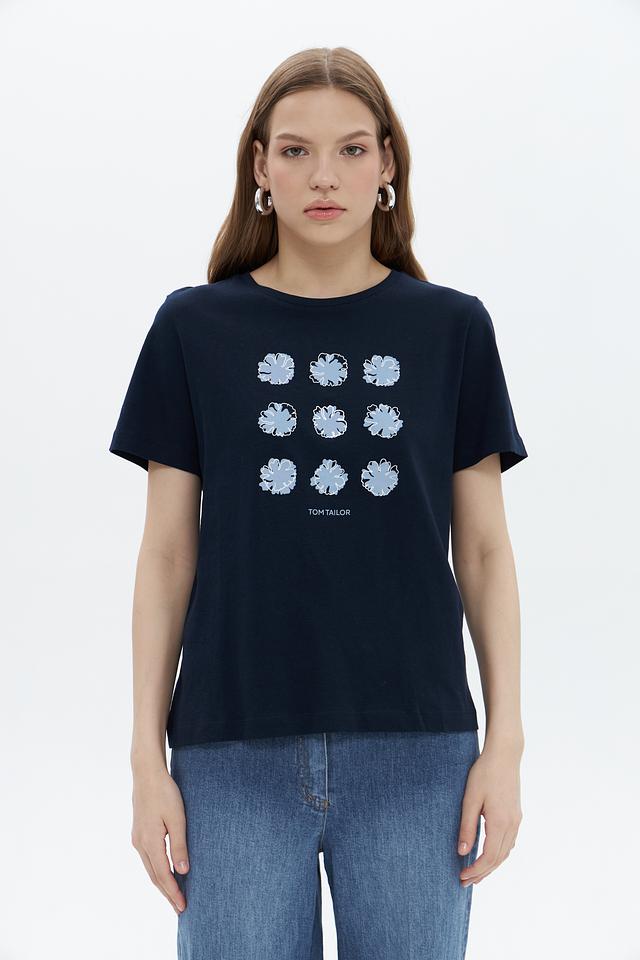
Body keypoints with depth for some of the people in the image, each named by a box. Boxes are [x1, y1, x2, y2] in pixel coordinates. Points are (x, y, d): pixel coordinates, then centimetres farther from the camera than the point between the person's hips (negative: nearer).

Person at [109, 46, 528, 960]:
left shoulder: (452, 328, 4)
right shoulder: (194, 328, 3)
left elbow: (484, 549, 5)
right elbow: (168, 553, 3)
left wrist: (505, 744, 0)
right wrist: (148, 758, 1)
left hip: (415, 749, 1)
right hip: (237, 753, 0)